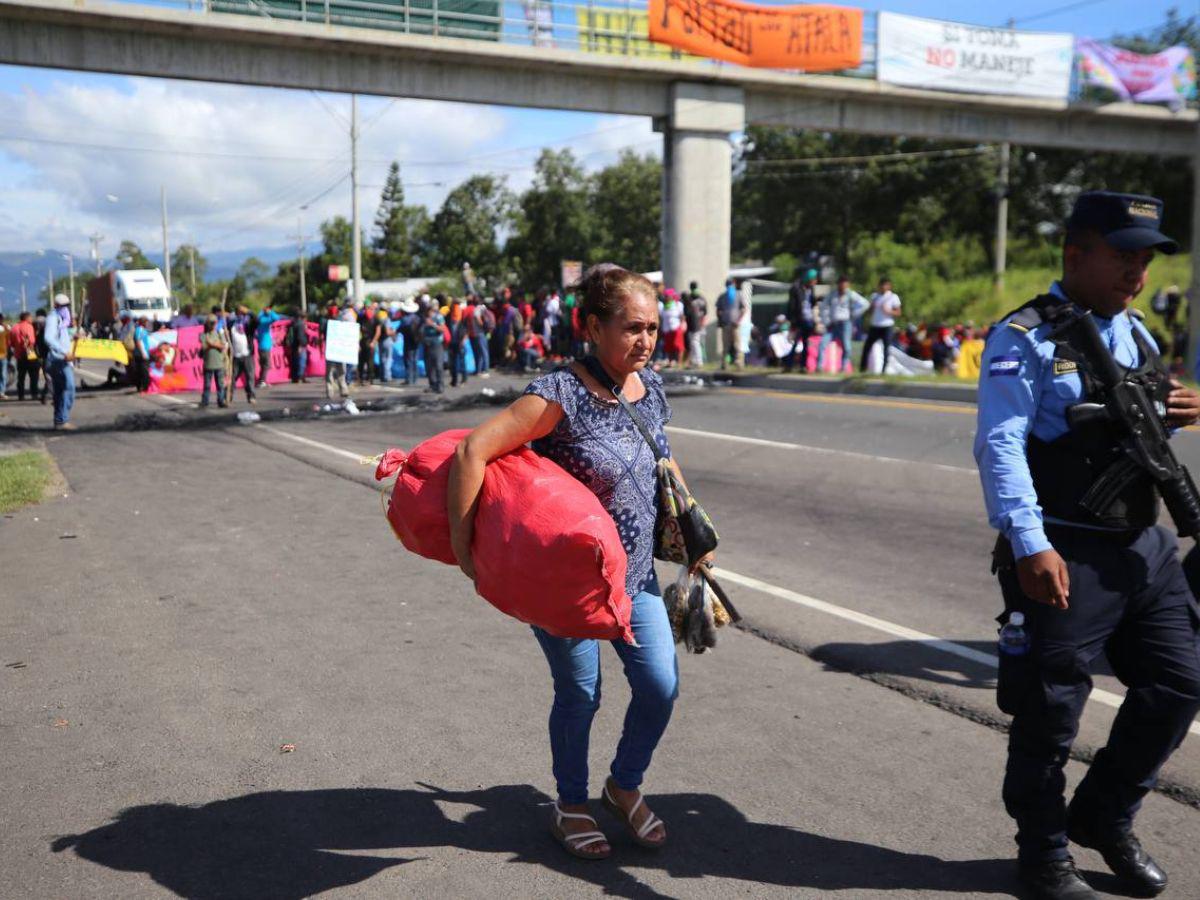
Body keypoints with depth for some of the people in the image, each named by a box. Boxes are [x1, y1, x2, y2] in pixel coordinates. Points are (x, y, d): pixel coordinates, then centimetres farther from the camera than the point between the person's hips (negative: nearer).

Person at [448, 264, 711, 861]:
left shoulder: (651, 387, 0)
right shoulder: (563, 395, -24)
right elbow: (474, 450, -28)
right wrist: (461, 541, -26)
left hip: (634, 574, 6)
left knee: (661, 686, 4)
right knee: (580, 694, 6)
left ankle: (625, 786, 33)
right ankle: (570, 805, 33)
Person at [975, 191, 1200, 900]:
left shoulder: (1138, 336, 15)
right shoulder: (1026, 339, -10)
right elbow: (1000, 446, -20)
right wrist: (1030, 546, -29)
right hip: (1063, 556, -8)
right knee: (1050, 709, 2)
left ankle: (1105, 818, 32)